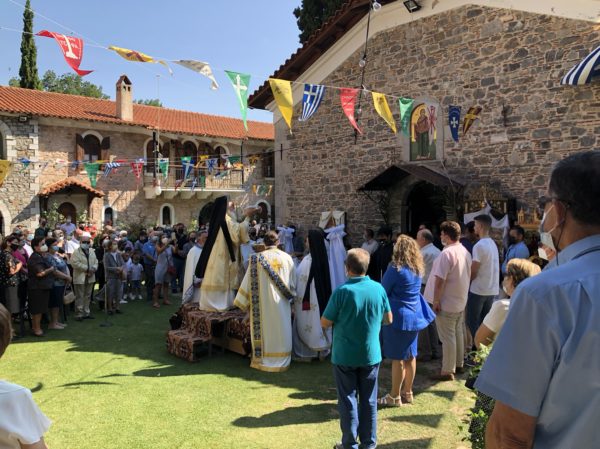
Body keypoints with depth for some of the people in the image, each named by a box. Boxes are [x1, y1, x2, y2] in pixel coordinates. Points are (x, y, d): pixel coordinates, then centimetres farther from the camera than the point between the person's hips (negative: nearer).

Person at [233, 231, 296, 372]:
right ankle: (282, 360, 22)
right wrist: (290, 297, 22)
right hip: (282, 304, 2)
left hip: (264, 303, -1)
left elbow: (249, 282, -4)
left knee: (264, 330, 10)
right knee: (281, 330, 12)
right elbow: (293, 282, 6)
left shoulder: (257, 258, -7)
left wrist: (242, 302, 7)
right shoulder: (287, 258, -2)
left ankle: (263, 360, 19)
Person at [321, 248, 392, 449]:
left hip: (345, 356, -3)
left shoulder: (342, 291, -19)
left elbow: (325, 323, -12)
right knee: (369, 400, 16)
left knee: (348, 400, 11)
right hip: (371, 355, 3)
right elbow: (388, 319, 5)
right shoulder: (378, 289, -7)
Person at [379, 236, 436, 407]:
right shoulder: (418, 269, 6)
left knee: (397, 358, 1)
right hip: (414, 315, 8)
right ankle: (407, 392, 26)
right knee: (410, 356, 14)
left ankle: (395, 396, 11)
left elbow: (383, 291, -9)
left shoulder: (396, 269, -16)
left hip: (398, 317, -7)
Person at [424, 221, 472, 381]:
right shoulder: (465, 252, 6)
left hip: (446, 303, -9)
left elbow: (440, 280, -24)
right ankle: (459, 364, 32)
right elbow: (469, 276, 14)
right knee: (458, 333, 19)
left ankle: (447, 371, 7)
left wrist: (436, 300, -17)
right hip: (461, 301, 9)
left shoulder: (447, 253, -22)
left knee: (447, 337, -1)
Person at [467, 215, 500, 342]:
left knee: (472, 322, 1)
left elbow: (473, 271, -16)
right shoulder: (493, 244, 10)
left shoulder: (479, 245, -17)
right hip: (492, 289, 8)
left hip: (478, 290, -8)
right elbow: (488, 268, 13)